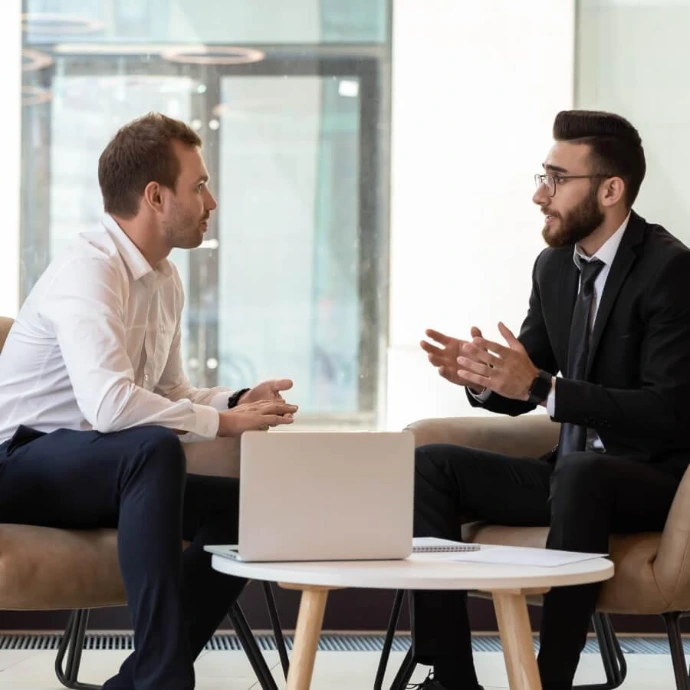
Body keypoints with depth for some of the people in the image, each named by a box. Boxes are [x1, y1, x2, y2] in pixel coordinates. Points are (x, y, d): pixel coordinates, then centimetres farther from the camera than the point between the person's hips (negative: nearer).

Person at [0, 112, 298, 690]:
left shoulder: (166, 279, 9)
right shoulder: (90, 271, -21)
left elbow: (169, 394, 18)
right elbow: (109, 403, -35)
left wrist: (238, 401, -2)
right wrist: (222, 422, -24)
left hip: (96, 469, 9)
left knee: (242, 504, -5)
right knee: (154, 449, -35)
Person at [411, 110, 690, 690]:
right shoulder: (554, 266, 7)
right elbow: (520, 392, 14)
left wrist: (541, 386, -30)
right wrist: (480, 376, -11)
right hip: (572, 473, 8)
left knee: (577, 471, -39)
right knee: (430, 465, -7)